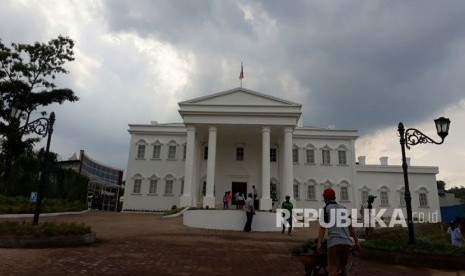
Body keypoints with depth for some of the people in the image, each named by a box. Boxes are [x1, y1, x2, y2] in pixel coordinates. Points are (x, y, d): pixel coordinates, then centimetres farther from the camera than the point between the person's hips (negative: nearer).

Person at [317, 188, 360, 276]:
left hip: (334, 242, -5)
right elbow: (350, 227, 17)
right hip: (347, 242, 5)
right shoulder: (344, 208, 18)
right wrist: (356, 241, 21)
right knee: (343, 267, 21)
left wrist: (319, 243, -10)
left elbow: (323, 227, -5)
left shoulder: (326, 209, 4)